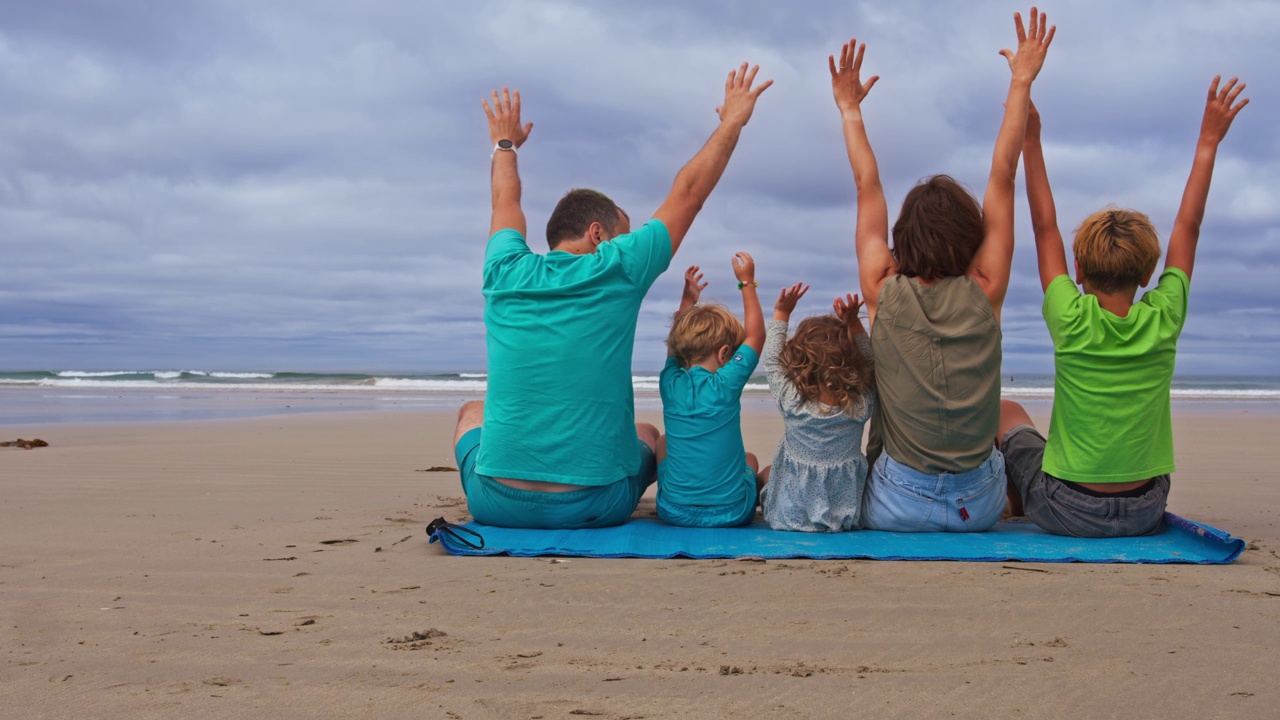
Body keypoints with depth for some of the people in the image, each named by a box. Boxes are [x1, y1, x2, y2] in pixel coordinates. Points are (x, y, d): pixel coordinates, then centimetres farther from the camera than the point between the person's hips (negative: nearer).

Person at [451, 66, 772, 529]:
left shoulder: (506, 275, -1)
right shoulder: (616, 272, -9)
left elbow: (506, 203, 21)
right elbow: (688, 192, 2)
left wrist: (505, 144, 40)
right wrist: (732, 124, 15)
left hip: (496, 503, 2)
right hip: (595, 508, -1)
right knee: (648, 434, 31)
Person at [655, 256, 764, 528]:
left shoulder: (670, 384, -3)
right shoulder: (726, 385, -12)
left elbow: (676, 340, 19)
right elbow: (756, 335, 1)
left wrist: (688, 297, 27)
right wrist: (747, 282, 7)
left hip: (674, 512, 2)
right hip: (732, 513, -2)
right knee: (750, 459, 29)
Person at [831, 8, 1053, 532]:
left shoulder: (884, 293, -8)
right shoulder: (985, 294, -8)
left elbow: (867, 186, 3)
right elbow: (1003, 176, -2)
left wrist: (850, 108, 14)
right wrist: (1021, 82, 4)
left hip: (895, 508, 0)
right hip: (979, 508, 0)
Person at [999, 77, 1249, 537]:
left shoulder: (1072, 322, -17)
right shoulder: (1163, 321, -11)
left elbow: (1045, 229, -7)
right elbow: (1187, 228, 1)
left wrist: (1031, 144, -3)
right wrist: (1208, 141, 9)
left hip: (1066, 512, -2)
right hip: (1145, 514, 3)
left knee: (1007, 412, 23)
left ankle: (1017, 506, 40)